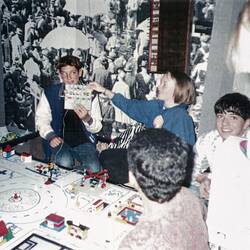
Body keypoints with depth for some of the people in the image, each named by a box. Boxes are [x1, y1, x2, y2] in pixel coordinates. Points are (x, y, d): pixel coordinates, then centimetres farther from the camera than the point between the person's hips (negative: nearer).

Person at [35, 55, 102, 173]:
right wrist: (50, 135, -11)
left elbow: (97, 127, -2)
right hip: (59, 140, 0)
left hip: (83, 141, 1)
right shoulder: (50, 92, -1)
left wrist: (87, 119, -25)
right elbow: (41, 118, 7)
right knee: (65, 162, -31)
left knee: (94, 169, -22)